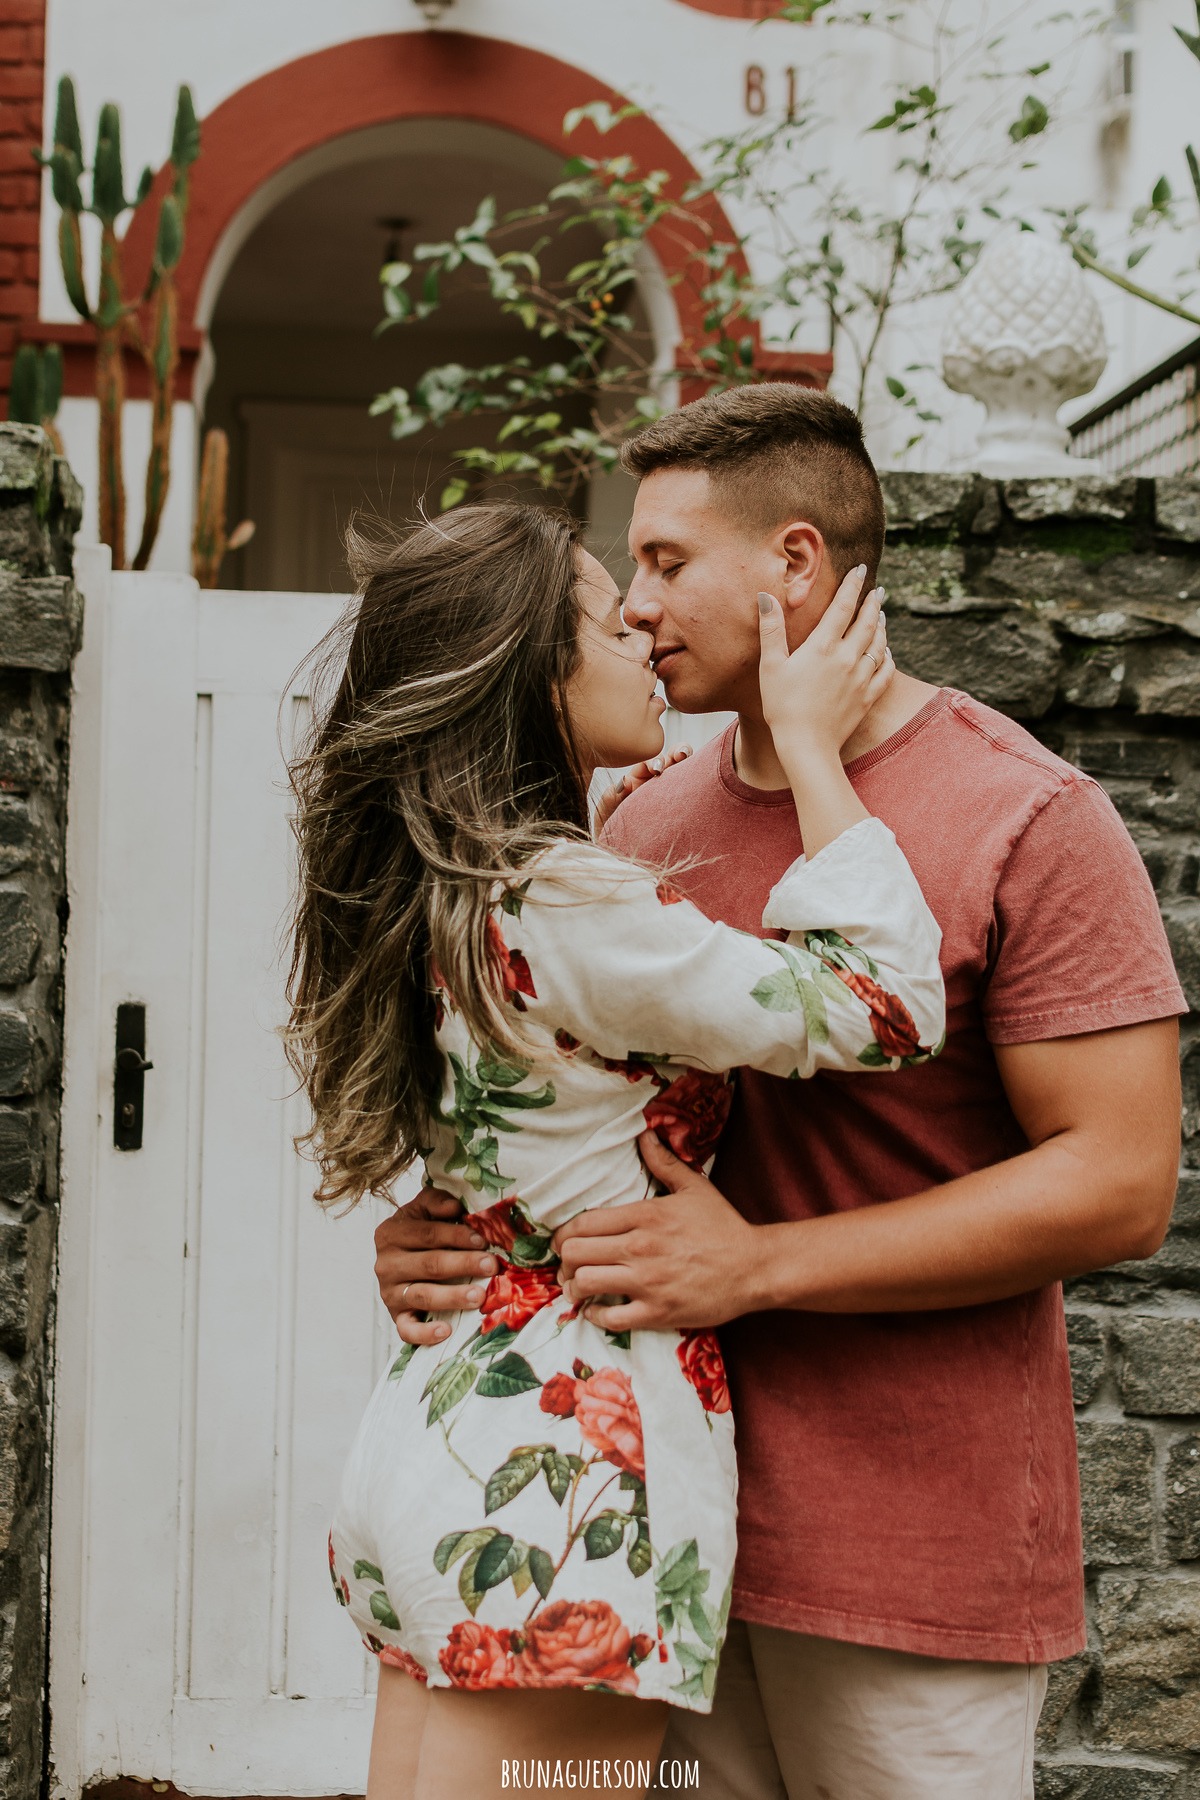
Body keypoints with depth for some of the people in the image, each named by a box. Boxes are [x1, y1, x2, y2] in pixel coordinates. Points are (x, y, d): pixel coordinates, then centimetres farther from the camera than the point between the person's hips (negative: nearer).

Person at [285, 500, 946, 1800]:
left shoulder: (434, 896, 10)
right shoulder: (572, 910, -19)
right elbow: (883, 1004, -17)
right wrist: (813, 747, -8)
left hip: (443, 1430, 10)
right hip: (562, 1467, -10)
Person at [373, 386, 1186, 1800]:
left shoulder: (1029, 821, -11)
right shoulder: (646, 824, 8)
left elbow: (1120, 1184, -16)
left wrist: (759, 1265, -21)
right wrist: (441, 1229, -6)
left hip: (915, 1550, -5)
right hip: (678, 1516, 6)